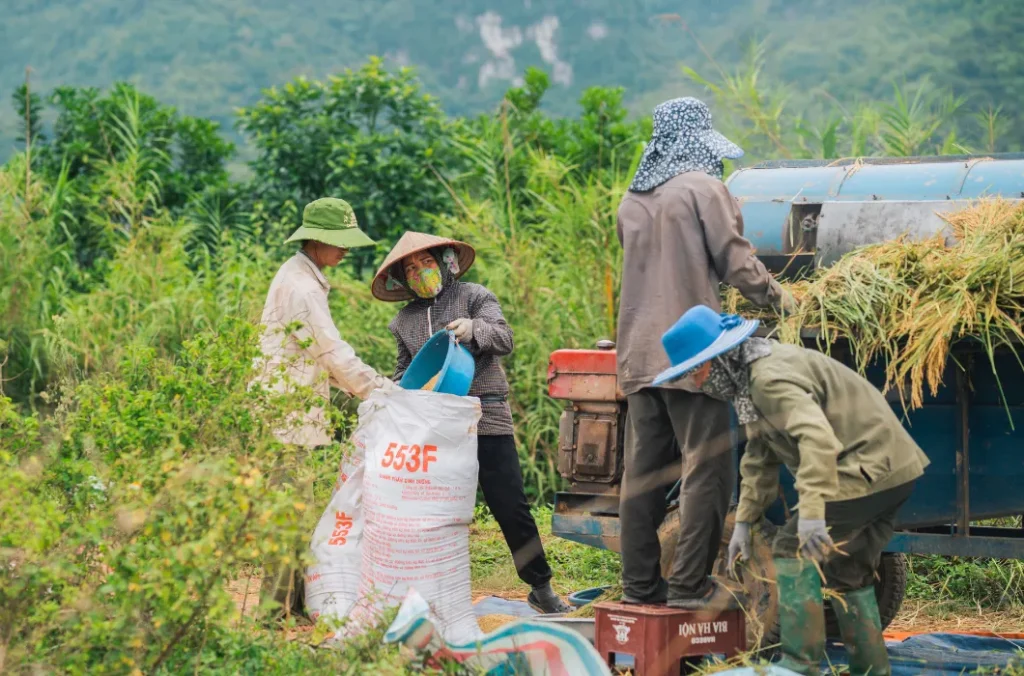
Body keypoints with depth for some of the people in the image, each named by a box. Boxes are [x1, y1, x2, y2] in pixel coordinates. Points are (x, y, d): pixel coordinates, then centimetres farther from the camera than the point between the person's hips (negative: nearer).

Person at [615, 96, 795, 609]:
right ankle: (689, 584, -5)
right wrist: (776, 297, 9)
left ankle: (639, 583, 12)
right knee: (705, 467, -2)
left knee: (643, 469, 9)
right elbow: (736, 262, -8)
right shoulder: (702, 187, -6)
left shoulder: (632, 200, 14)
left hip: (638, 352, 7)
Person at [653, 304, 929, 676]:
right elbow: (759, 458, 19)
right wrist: (744, 520, 16)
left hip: (869, 468, -11)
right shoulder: (749, 378, 12)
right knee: (847, 570, 18)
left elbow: (818, 438, -36)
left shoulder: (770, 378, -22)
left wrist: (811, 512, -42)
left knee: (792, 550, -9)